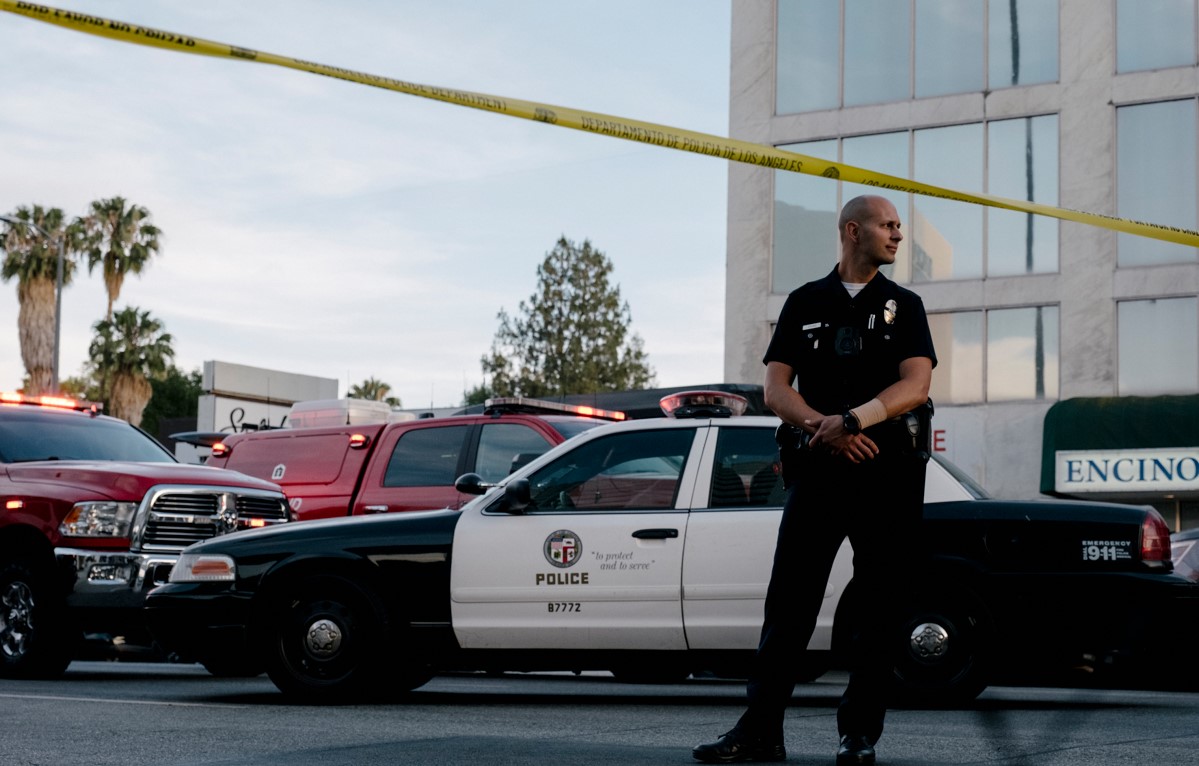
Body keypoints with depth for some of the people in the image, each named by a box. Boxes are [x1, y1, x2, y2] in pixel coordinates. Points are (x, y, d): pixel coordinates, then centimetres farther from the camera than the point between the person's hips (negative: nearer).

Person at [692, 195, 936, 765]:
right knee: (789, 601, -4)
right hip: (817, 467, 0)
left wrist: (850, 421, -18)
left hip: (889, 468, 0)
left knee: (877, 608, 1)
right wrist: (823, 428, -14)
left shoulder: (904, 306, 11)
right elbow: (776, 388, 4)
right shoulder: (805, 303, 13)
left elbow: (915, 384, -4)